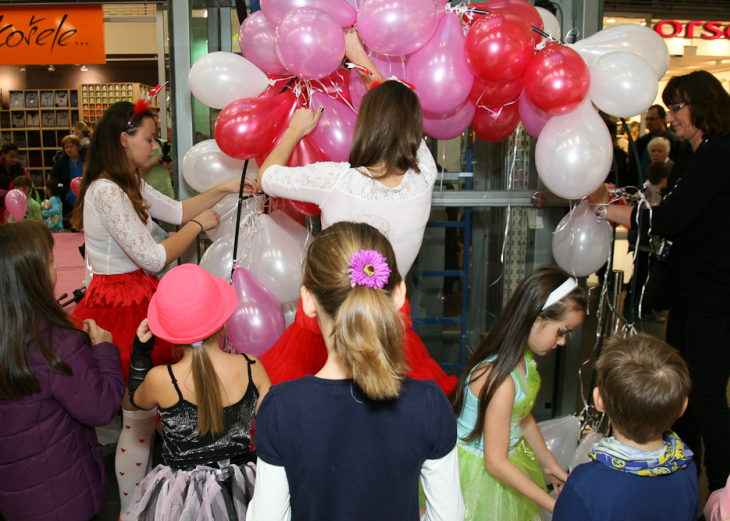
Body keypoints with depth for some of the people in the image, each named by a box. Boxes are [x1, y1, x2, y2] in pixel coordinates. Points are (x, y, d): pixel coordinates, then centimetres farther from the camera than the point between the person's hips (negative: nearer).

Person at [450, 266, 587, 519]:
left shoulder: (524, 358, -6)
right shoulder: (500, 380, -33)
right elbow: (495, 462, -26)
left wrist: (550, 464, 15)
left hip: (511, 455, 8)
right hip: (481, 470, -8)